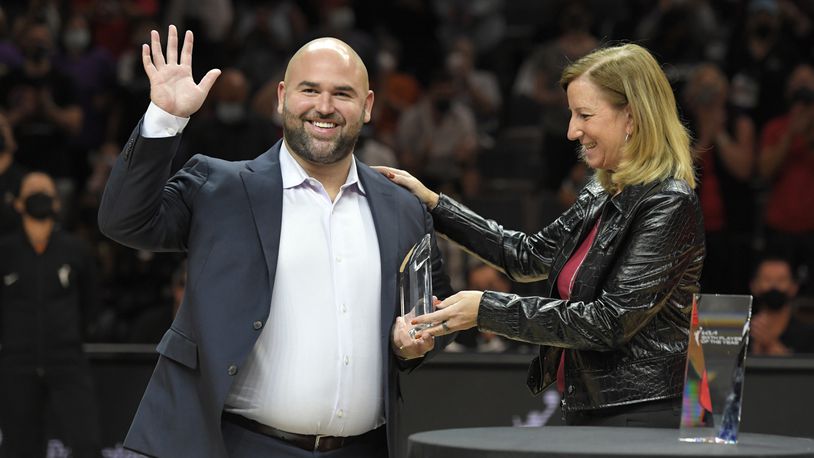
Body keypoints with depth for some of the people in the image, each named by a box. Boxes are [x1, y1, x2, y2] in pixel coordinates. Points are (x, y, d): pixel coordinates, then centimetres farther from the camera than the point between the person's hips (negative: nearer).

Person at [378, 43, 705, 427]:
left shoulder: (669, 205, -15)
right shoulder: (600, 196, 12)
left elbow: (611, 321, -19)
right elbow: (531, 256, 24)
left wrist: (488, 310, -17)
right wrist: (433, 204, 20)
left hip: (643, 419, -9)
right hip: (587, 410, 9)